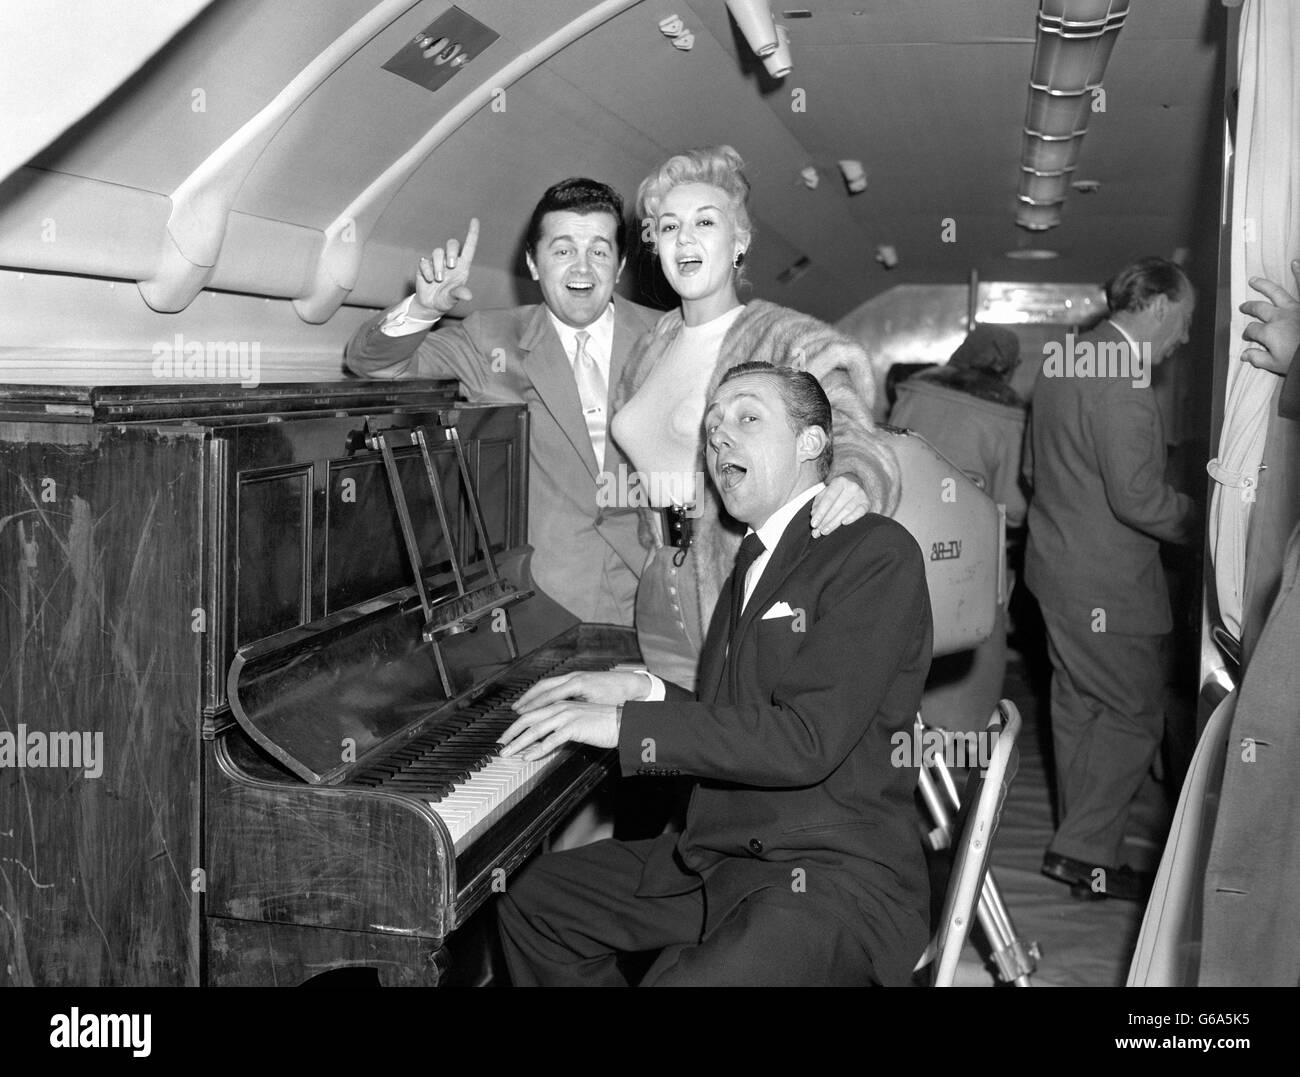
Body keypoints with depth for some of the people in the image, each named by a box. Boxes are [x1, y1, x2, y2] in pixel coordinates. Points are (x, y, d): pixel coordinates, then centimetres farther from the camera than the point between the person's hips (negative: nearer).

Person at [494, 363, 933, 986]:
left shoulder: (877, 554, -12)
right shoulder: (756, 564, 18)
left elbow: (806, 740, -22)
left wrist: (624, 724, -19)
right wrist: (643, 692, -1)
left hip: (839, 876, -9)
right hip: (722, 857, 9)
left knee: (683, 979, -32)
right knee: (531, 900, 10)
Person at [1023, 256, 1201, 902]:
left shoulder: (1063, 363, 12)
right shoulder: (1120, 378, -21)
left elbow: (1032, 469, 21)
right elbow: (1138, 496, -24)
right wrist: (1201, 522, -9)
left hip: (1058, 567, 10)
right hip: (1107, 584, -10)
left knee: (1079, 709, 16)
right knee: (1136, 717, 0)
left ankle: (1079, 845, 26)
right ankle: (1085, 850, 3)